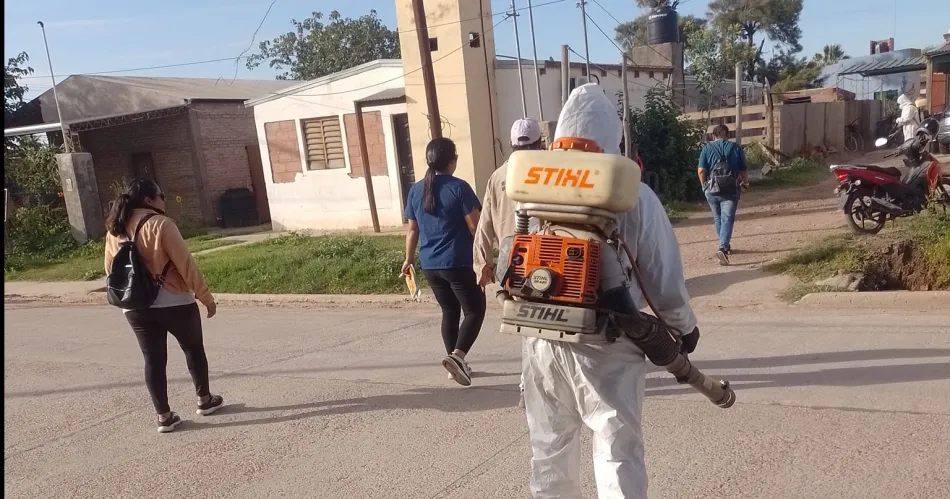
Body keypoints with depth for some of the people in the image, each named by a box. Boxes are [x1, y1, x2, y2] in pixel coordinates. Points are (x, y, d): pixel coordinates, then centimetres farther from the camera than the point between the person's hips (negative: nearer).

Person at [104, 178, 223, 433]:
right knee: (193, 348, 15)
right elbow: (186, 265, -15)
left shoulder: (114, 230, 6)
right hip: (174, 302, -5)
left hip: (135, 308, 5)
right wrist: (206, 297, -9)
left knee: (153, 359, 9)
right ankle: (205, 400, 26)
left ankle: (164, 416, 12)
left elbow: (111, 270, 13)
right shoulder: (160, 224, -14)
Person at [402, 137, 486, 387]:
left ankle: (454, 360, 24)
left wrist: (409, 259, 22)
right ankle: (457, 355, -14)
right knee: (475, 311, 4)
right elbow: (475, 227, -11)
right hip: (459, 263, -6)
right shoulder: (459, 187, -11)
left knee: (449, 312, 18)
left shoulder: (416, 190, 5)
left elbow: (412, 230, 10)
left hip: (430, 265, 6)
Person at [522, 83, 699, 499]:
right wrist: (684, 326, 12)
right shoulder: (634, 196, -11)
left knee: (549, 451, 20)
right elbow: (662, 276, -6)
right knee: (617, 452, 6)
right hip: (607, 344, -3)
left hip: (543, 342, 3)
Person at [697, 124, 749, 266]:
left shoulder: (707, 148, 3)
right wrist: (745, 183, 23)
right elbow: (744, 170, 5)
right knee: (727, 219, -3)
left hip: (711, 189, 1)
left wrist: (704, 186, 10)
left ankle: (725, 246, 32)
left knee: (718, 218, 18)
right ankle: (723, 248, -21)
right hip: (730, 190, -1)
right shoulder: (736, 148, 5)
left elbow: (701, 171, -4)